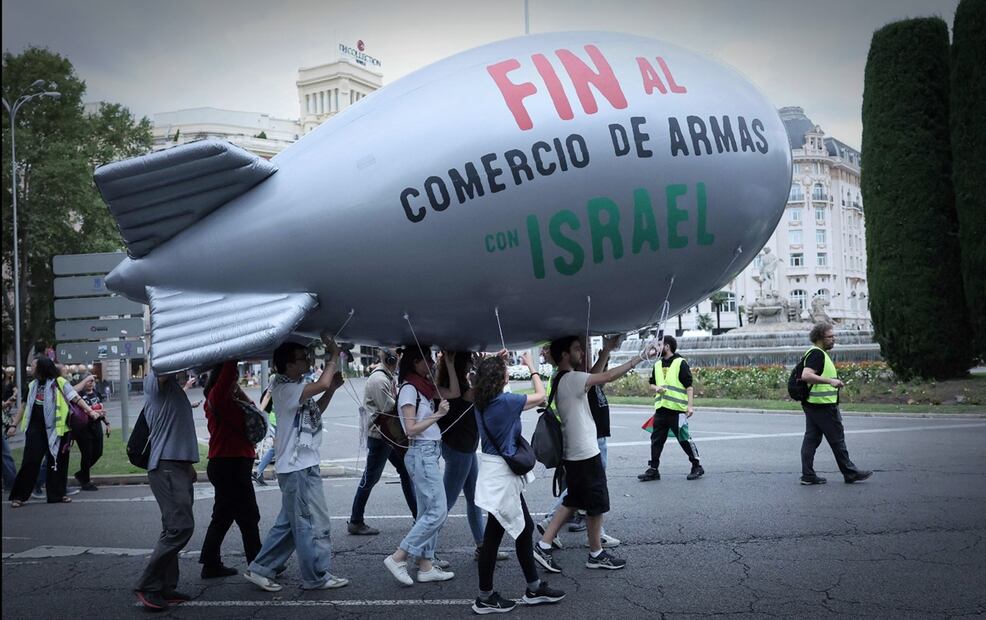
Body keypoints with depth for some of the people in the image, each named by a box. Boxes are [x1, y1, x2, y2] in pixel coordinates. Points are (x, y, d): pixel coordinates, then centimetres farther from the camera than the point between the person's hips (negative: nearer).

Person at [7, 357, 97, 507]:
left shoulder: (59, 382, -3)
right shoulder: (33, 385, 12)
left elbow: (75, 398, -8)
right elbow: (25, 406, 19)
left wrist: (89, 410, -20)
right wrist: (14, 425, 18)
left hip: (55, 428, -3)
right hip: (35, 429, 3)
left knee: (58, 461, 6)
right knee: (30, 461, 0)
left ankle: (57, 494, 17)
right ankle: (18, 495, 7)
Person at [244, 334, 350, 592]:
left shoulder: (295, 388, 14)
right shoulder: (285, 389, -17)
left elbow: (314, 412, 24)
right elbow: (321, 384, -31)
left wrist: (332, 389, 10)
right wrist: (334, 356, -17)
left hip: (302, 465, 10)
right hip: (298, 467, -10)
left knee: (289, 522, 15)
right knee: (314, 523, -2)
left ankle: (260, 569, 21)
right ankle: (317, 576, 7)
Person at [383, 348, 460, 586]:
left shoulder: (424, 386, 13)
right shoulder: (408, 389, -12)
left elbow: (454, 393, 11)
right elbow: (411, 429, -16)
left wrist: (450, 364, 8)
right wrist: (437, 415, -16)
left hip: (429, 453, 9)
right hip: (421, 453, -9)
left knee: (427, 512, 10)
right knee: (438, 511, -10)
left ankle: (426, 566, 15)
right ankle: (398, 558, -6)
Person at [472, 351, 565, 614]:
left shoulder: (481, 402, 3)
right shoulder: (505, 401, -20)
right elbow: (540, 395, -7)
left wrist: (496, 362, 21)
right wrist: (531, 367, 4)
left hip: (496, 469, 9)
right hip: (501, 473, -9)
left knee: (524, 527, 16)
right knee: (493, 535, 2)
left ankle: (534, 587, 25)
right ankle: (485, 597, 13)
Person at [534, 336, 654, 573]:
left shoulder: (561, 380, 10)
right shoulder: (572, 378, -20)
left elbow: (595, 376, 20)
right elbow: (608, 376, -24)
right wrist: (638, 358, -16)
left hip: (573, 453, 10)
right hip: (585, 453, -10)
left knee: (573, 501, 16)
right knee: (596, 504, 5)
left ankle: (543, 545, 12)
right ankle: (596, 554, 17)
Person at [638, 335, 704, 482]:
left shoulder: (680, 363, -4)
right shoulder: (657, 365, 16)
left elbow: (689, 386, -8)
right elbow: (652, 383, 24)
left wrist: (690, 405, -16)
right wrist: (656, 388, 0)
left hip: (677, 409, -7)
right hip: (661, 409, 7)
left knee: (684, 439, -2)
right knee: (656, 439, 7)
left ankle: (697, 467, 12)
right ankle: (653, 469, 13)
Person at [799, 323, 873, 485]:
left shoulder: (816, 353, 17)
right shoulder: (817, 354, -17)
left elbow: (807, 376, 28)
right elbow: (806, 376, -30)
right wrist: (830, 381, -33)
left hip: (811, 404, 10)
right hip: (823, 405, -10)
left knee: (811, 439, 7)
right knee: (837, 439, 0)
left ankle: (808, 475, 8)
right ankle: (850, 473, 10)